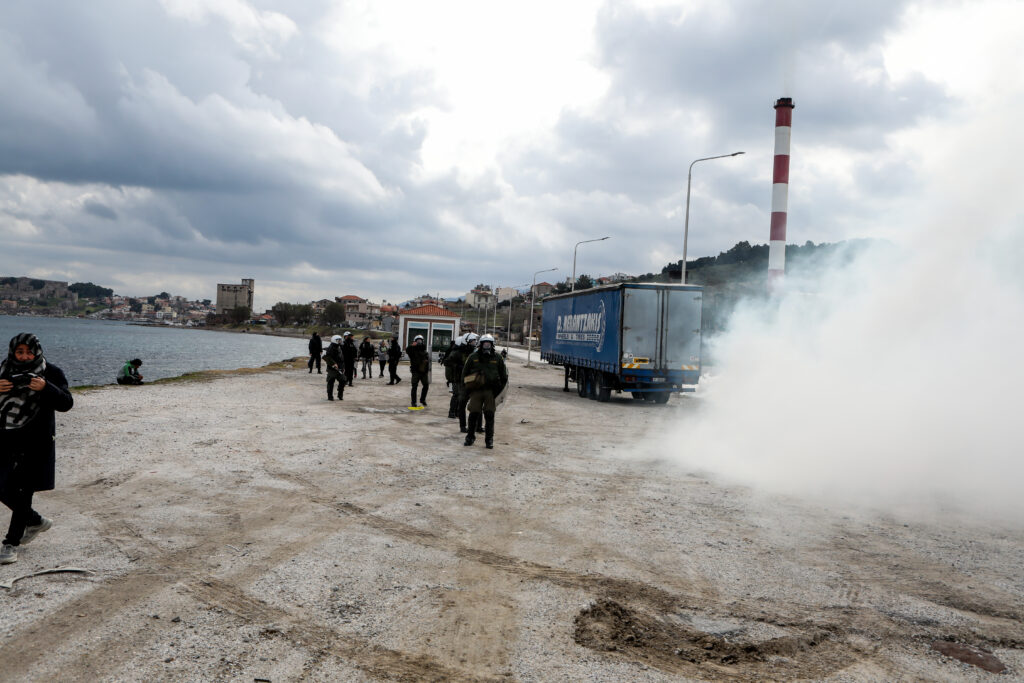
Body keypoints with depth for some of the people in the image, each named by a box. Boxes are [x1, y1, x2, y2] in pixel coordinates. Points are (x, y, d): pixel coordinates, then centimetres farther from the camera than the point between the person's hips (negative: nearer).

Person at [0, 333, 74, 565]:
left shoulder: (51, 373, -4)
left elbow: (66, 404, -11)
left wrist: (46, 388, -27)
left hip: (35, 444, -5)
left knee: (22, 492, -4)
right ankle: (36, 521, 33)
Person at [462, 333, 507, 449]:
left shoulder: (497, 357, 5)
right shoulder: (473, 357, 4)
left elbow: (504, 376, 11)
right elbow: (465, 373, 13)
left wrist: (499, 390, 5)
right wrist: (468, 387, 7)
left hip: (491, 390, 0)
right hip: (476, 390, 0)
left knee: (489, 415, 0)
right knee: (473, 413, -2)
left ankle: (489, 439, 10)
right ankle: (470, 437, 14)